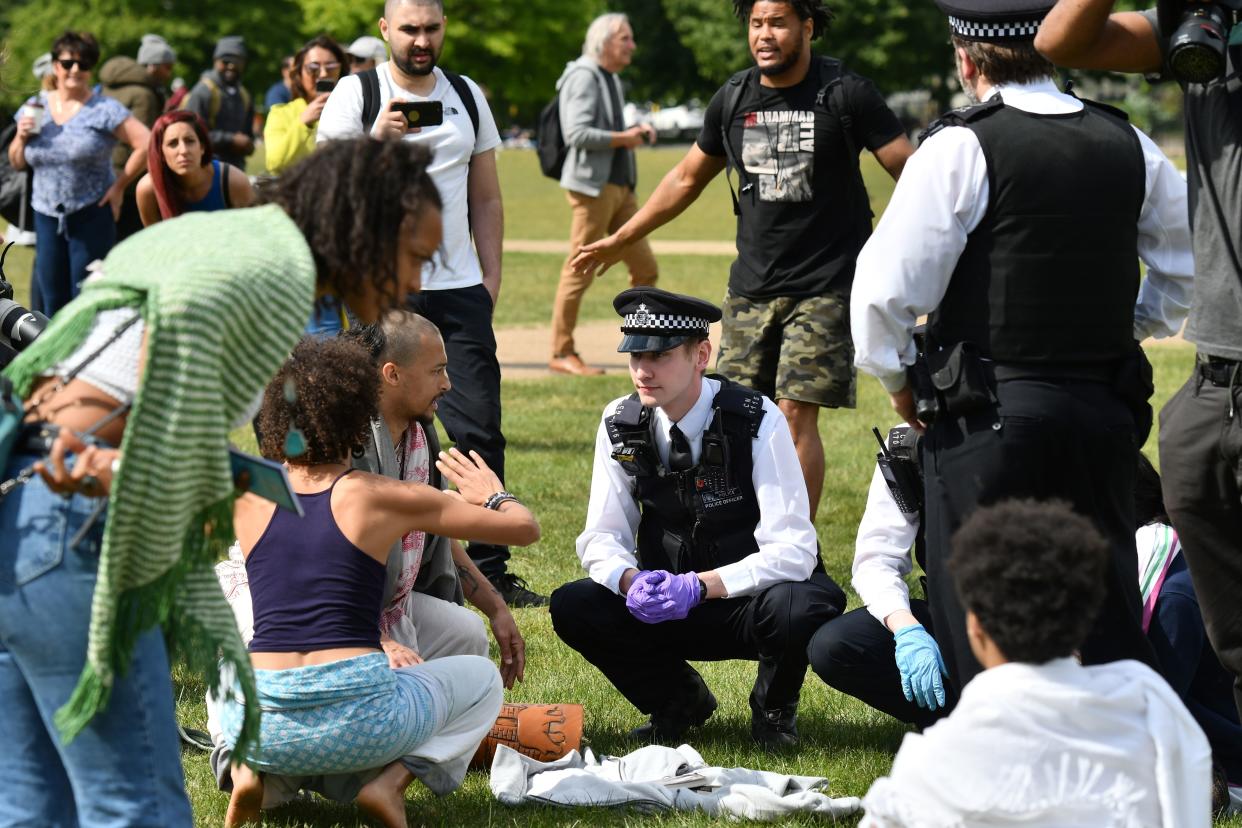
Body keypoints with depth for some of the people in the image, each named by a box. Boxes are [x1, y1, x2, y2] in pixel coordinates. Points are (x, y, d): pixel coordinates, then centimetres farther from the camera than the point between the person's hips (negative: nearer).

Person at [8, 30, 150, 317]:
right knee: (51, 299, 8)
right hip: (47, 215, 5)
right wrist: (21, 137, -5)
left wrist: (120, 185, -10)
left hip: (92, 215, -5)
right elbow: (17, 163, 15)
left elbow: (146, 144, -12)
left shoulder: (104, 110, -6)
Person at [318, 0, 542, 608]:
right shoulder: (356, 94, 2)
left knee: (479, 427, -3)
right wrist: (377, 140, -17)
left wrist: (491, 274, 8)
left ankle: (490, 569, 1)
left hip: (459, 290, 3)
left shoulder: (467, 98, 14)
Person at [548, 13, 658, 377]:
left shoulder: (613, 79, 19)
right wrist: (624, 138, -13)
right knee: (580, 270, -6)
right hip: (594, 185, -9)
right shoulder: (584, 77, -10)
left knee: (645, 268, 7)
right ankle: (561, 353, 0)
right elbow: (577, 133, -20)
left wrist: (638, 131, 11)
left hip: (621, 186, 9)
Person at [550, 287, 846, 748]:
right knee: (571, 607, -21)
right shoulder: (621, 424, -5)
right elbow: (602, 537, -3)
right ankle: (678, 700, 5)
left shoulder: (756, 422, -18)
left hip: (749, 601, -4)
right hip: (668, 607, 4)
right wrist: (630, 581, -27)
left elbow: (794, 550, -23)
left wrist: (699, 586, -34)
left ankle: (774, 708, -2)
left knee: (803, 606, -37)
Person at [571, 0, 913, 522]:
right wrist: (620, 240, 27)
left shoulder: (845, 95, -7)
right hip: (751, 284, 5)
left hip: (825, 287, -5)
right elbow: (687, 179, 22)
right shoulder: (734, 100, 8)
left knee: (795, 412, -11)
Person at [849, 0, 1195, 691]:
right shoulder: (1128, 147, 6)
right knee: (1110, 621, 13)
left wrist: (897, 379, 4)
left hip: (992, 419, -5)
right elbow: (1193, 264, 18)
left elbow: (885, 289, -12)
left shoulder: (961, 149, -10)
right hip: (1108, 412, 5)